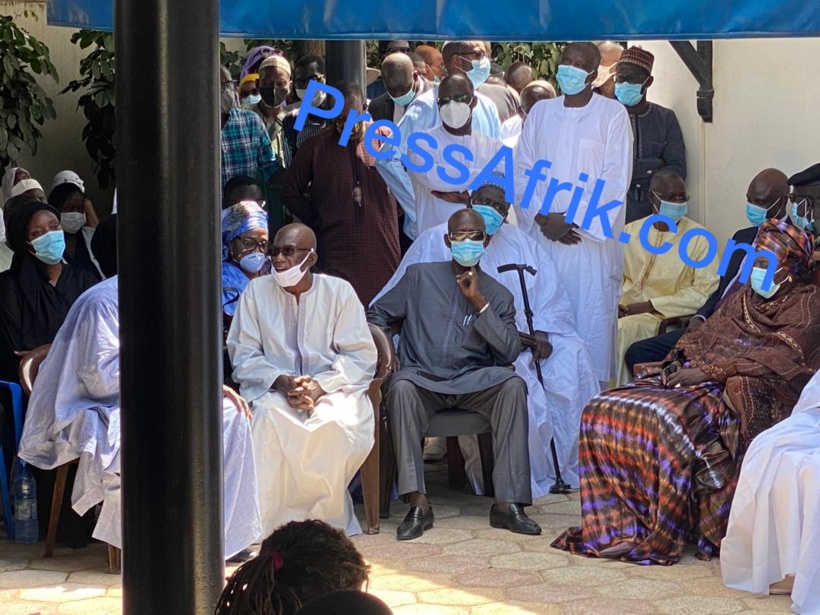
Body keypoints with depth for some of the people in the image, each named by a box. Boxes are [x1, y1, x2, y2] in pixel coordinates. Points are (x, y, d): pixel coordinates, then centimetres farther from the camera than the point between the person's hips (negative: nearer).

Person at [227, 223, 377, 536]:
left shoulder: (339, 291, 3)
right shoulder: (256, 291, 6)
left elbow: (361, 357, -1)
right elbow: (243, 356, 3)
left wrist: (320, 386, -18)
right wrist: (280, 381, -16)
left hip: (333, 387, 0)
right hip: (272, 389, 0)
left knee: (339, 421, -34)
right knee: (267, 418, -34)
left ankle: (327, 518, -19)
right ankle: (271, 523, -29)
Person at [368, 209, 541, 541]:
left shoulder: (498, 295, 14)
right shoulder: (419, 276, 15)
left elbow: (510, 352, 1)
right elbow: (377, 315, 17)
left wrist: (480, 303, -6)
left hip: (472, 381, 1)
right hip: (422, 377, -1)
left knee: (513, 384, -30)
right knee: (400, 385, -36)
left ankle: (508, 502, -31)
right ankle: (418, 504, -36)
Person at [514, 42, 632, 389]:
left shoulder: (612, 114, -1)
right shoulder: (540, 112, 12)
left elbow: (616, 180, -6)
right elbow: (522, 171, 10)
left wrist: (571, 218, -10)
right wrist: (542, 218, -4)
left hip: (591, 236, -4)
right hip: (543, 234, 4)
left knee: (592, 314, -5)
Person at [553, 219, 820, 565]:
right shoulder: (741, 300, 26)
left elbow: (783, 357, -11)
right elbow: (702, 339, 23)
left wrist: (709, 370, -15)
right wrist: (680, 364, -1)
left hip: (751, 394, -8)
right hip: (700, 379, 8)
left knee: (673, 420, -37)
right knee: (603, 410, -13)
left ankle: (661, 540, -31)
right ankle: (616, 522, -15)